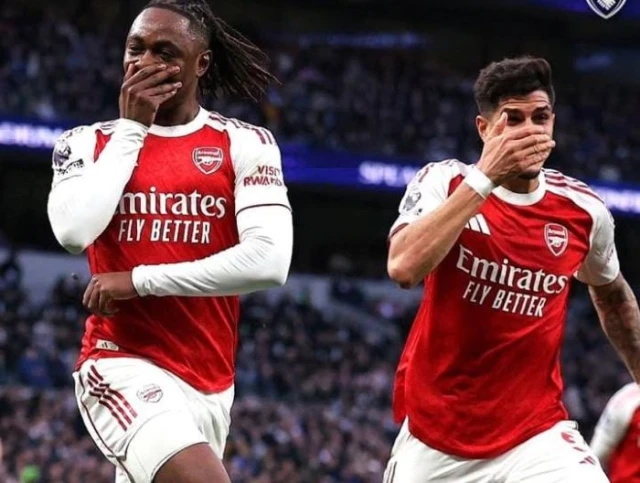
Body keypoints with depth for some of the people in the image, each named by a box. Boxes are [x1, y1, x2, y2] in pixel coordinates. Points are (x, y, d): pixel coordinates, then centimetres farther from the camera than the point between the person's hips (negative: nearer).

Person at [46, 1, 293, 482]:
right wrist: (131, 128, -7)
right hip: (122, 364, -3)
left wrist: (141, 280, -11)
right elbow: (74, 232, -15)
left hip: (209, 379, 3)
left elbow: (269, 262, -10)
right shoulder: (89, 143, 5)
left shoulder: (245, 145, 3)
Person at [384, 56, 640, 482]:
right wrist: (485, 177, -28)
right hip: (433, 435, -1)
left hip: (536, 434, 1)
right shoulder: (445, 182, -9)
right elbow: (404, 268, -27)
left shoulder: (584, 210, -2)